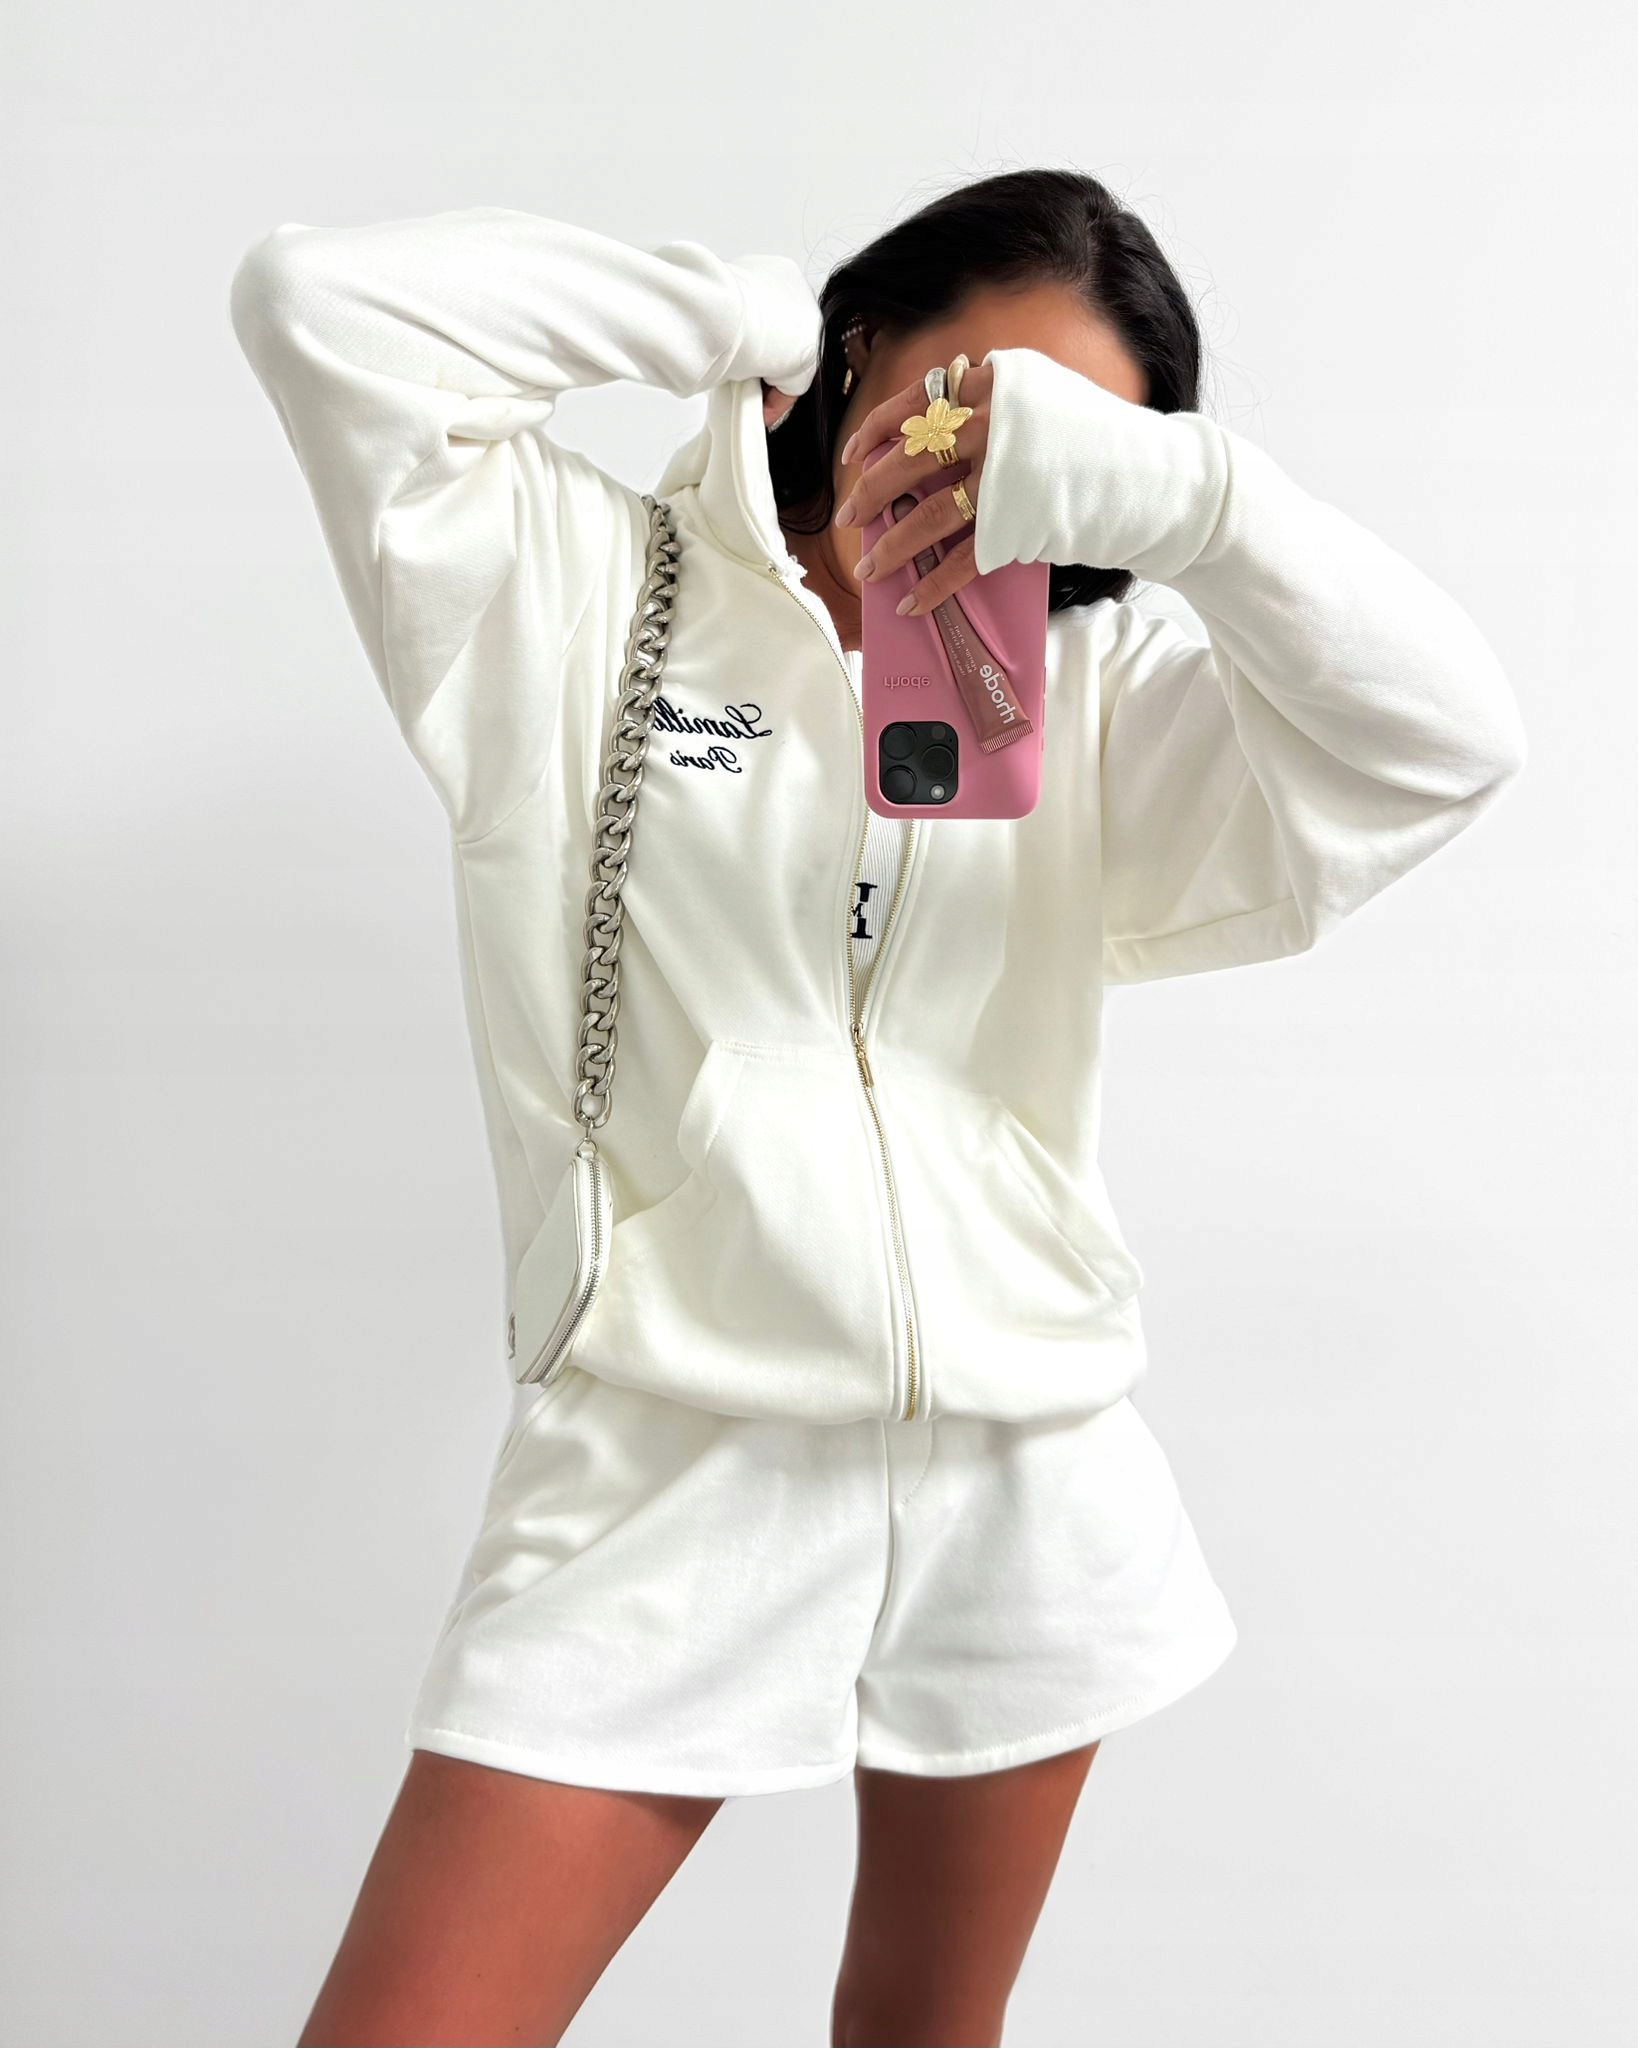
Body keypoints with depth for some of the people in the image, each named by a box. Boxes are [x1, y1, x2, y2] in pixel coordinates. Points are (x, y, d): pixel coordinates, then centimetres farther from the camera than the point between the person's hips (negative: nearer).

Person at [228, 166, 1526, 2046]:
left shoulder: (1096, 688, 8)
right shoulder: (581, 590, 2)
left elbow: (1448, 741, -4)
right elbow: (321, 300, -9)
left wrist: (1158, 486, -15)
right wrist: (730, 320, -4)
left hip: (1023, 1477, 4)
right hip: (671, 1467, -3)